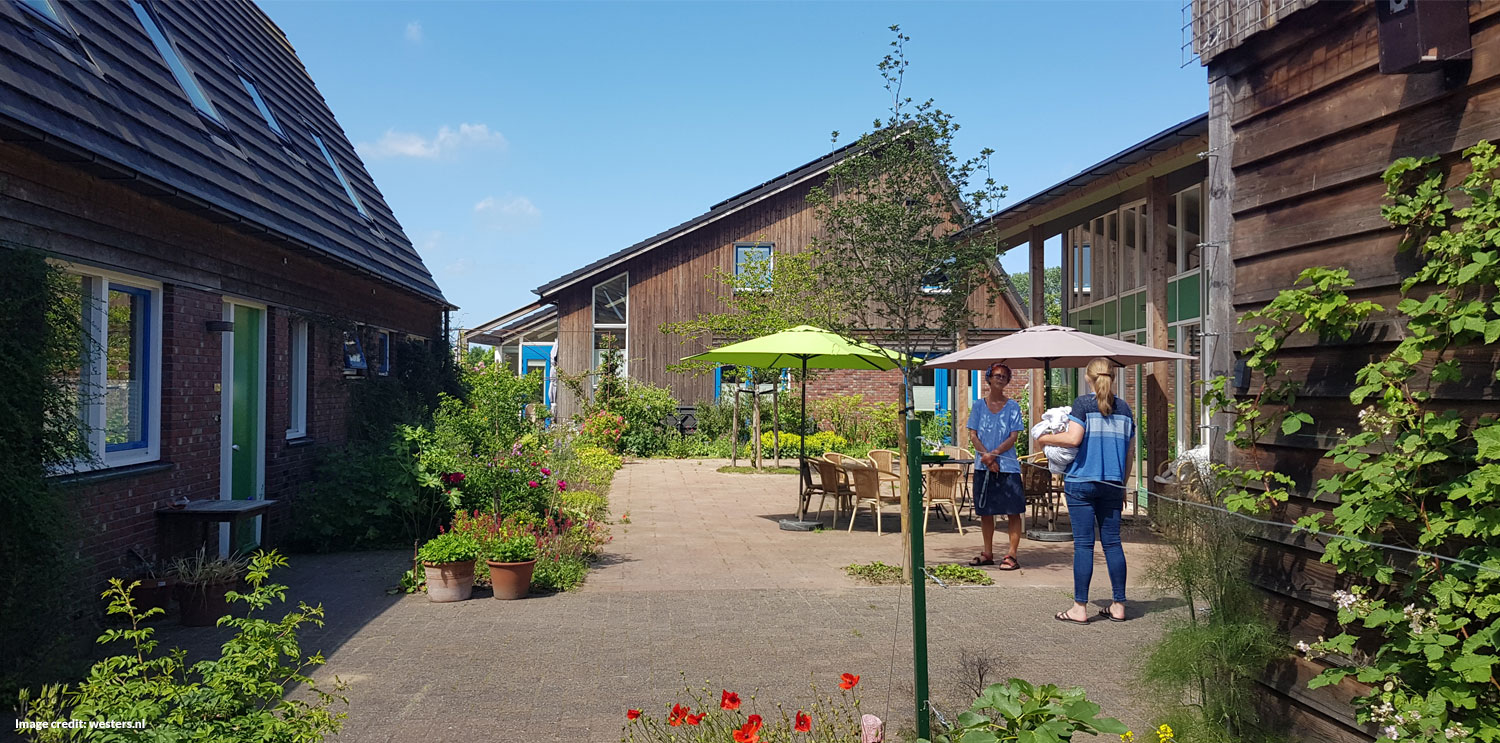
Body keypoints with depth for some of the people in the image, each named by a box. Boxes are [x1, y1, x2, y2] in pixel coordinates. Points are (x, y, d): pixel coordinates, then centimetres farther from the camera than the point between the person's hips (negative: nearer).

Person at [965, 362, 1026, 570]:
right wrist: (986, 455, -12)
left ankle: (1011, 555, 1)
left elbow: (1013, 437, -4)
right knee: (985, 512, 9)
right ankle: (988, 553, 20)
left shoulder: (1012, 407, 3)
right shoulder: (979, 406, 8)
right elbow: (973, 435, 3)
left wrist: (994, 454, -17)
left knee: (1013, 512, -4)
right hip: (983, 467, 2)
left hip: (1007, 466, -2)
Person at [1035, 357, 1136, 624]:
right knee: (1112, 542, 9)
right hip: (1112, 483, 4)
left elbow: (1073, 438, -17)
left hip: (1082, 482, -4)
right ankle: (1119, 606, 13)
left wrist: (1045, 438, -1)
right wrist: (1122, 485, 22)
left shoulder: (1083, 403, -5)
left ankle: (1080, 608, 1)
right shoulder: (1124, 409, 10)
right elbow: (1128, 453, 13)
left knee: (1083, 544, -2)